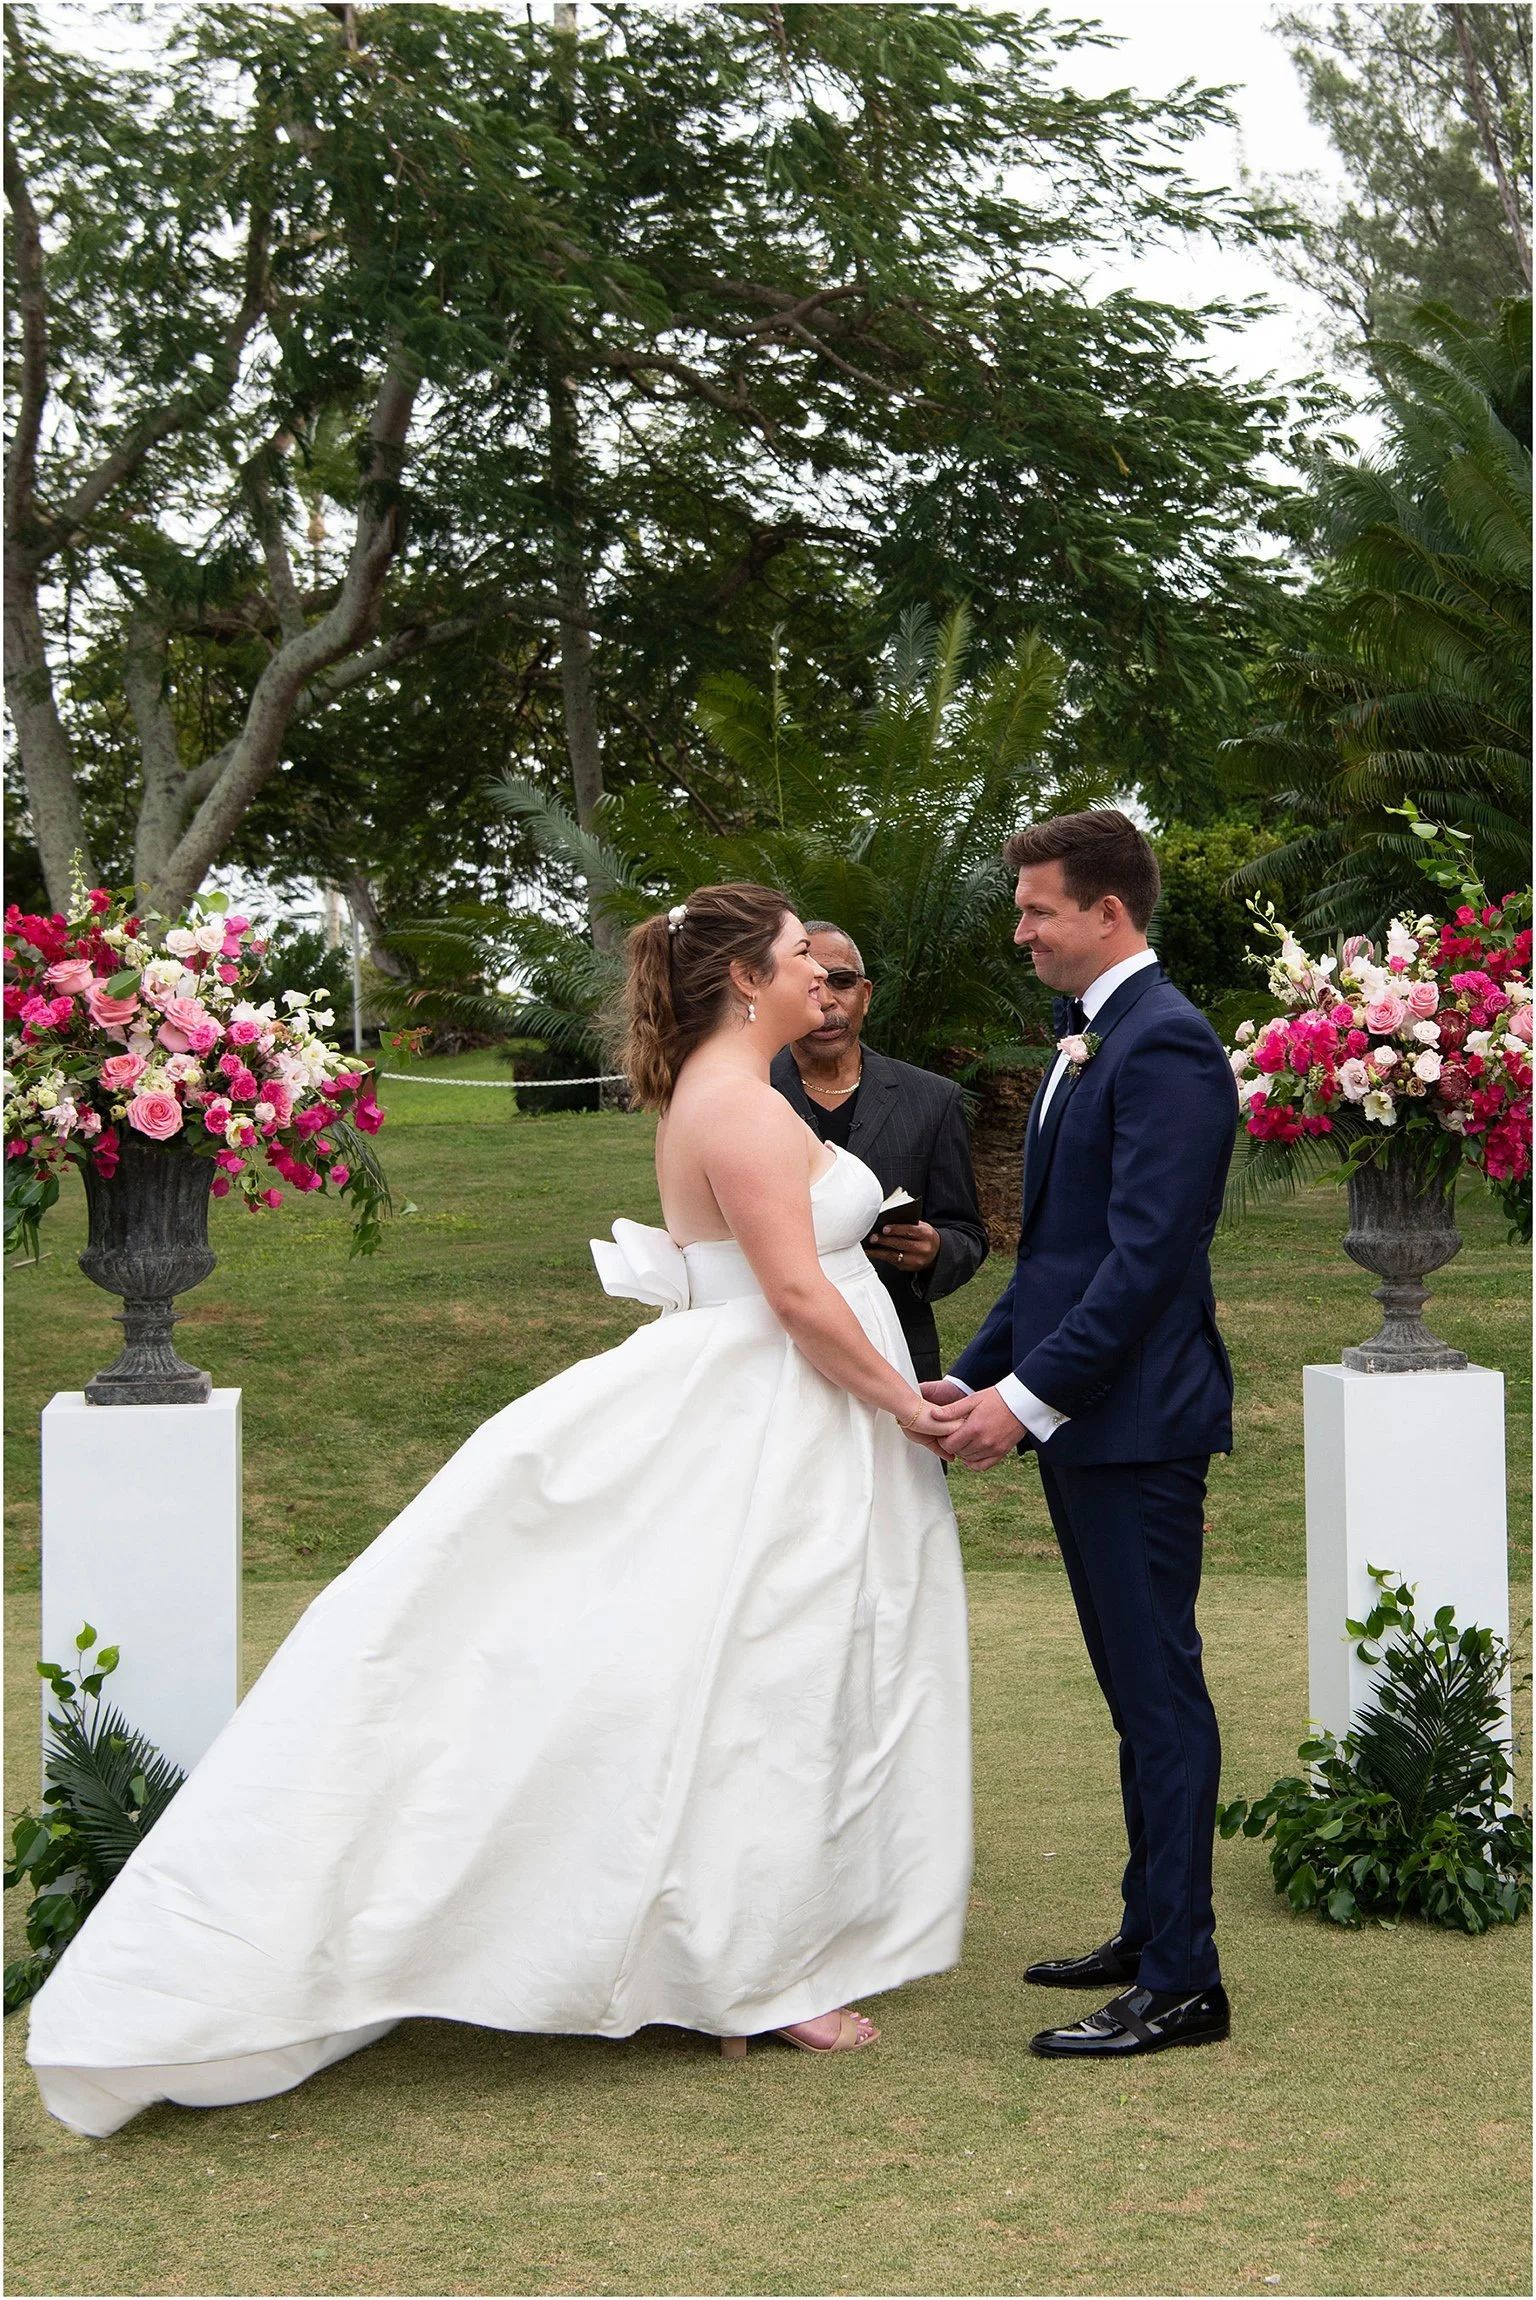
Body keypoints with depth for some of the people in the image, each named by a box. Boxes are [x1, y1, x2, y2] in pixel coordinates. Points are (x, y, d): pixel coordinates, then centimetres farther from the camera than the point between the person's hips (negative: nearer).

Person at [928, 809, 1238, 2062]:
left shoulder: (1165, 1046, -15)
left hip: (1137, 1420, -10)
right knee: (1138, 1690, 15)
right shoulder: (1088, 1042, 17)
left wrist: (1028, 1394, -20)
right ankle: (1151, 1932, 25)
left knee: (1159, 1690, -5)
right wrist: (973, 1377, 13)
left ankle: (1181, 1982, 1)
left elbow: (1146, 1255, -21)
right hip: (1084, 1422, 10)